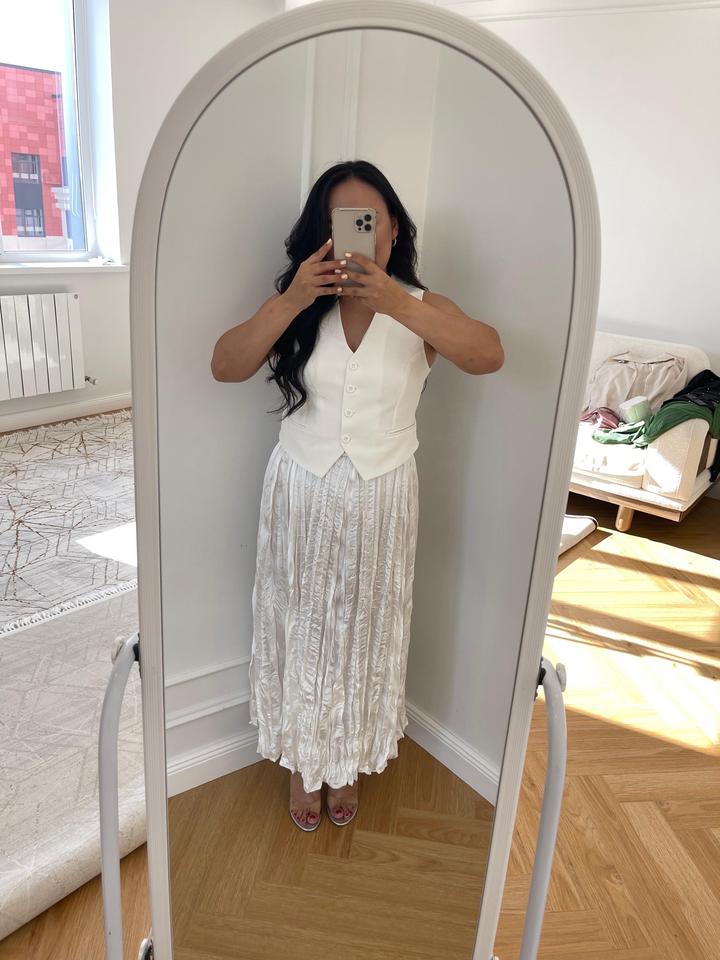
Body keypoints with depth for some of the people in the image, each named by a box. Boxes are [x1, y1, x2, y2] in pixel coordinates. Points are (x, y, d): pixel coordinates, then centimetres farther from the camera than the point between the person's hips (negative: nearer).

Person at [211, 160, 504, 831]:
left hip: (381, 498, 0)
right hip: (301, 492, 1)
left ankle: (349, 761, 41)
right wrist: (290, 300, -29)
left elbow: (489, 355, -27)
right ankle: (301, 760, 39)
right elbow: (225, 366, -15)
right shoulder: (300, 306, -3)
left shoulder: (421, 308, -6)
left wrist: (398, 304, -39)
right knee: (300, 626, 13)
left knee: (364, 631, 15)